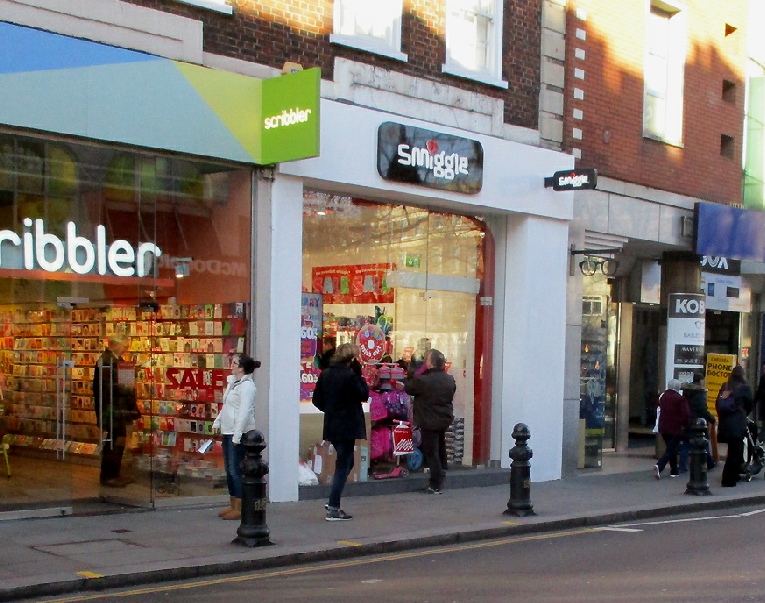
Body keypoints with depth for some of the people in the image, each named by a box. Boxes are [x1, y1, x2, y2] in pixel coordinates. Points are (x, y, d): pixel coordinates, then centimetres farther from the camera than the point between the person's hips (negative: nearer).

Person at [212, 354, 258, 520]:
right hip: (228, 432, 10)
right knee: (229, 469, 13)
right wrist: (217, 421, 14)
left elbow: (245, 412, -22)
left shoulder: (247, 386, -16)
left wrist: (237, 435, -24)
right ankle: (232, 505, 23)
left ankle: (240, 509, -2)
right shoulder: (233, 383, 14)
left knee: (236, 469, -8)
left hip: (239, 433, -10)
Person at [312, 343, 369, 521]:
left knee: (345, 462, 21)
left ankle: (332, 501, 17)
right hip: (347, 427, -8)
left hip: (331, 426, 8)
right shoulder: (349, 376, -17)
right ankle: (333, 509, 0)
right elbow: (364, 394, -8)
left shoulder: (325, 374, 6)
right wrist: (359, 374, -7)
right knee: (343, 466, -1)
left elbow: (317, 400, 8)